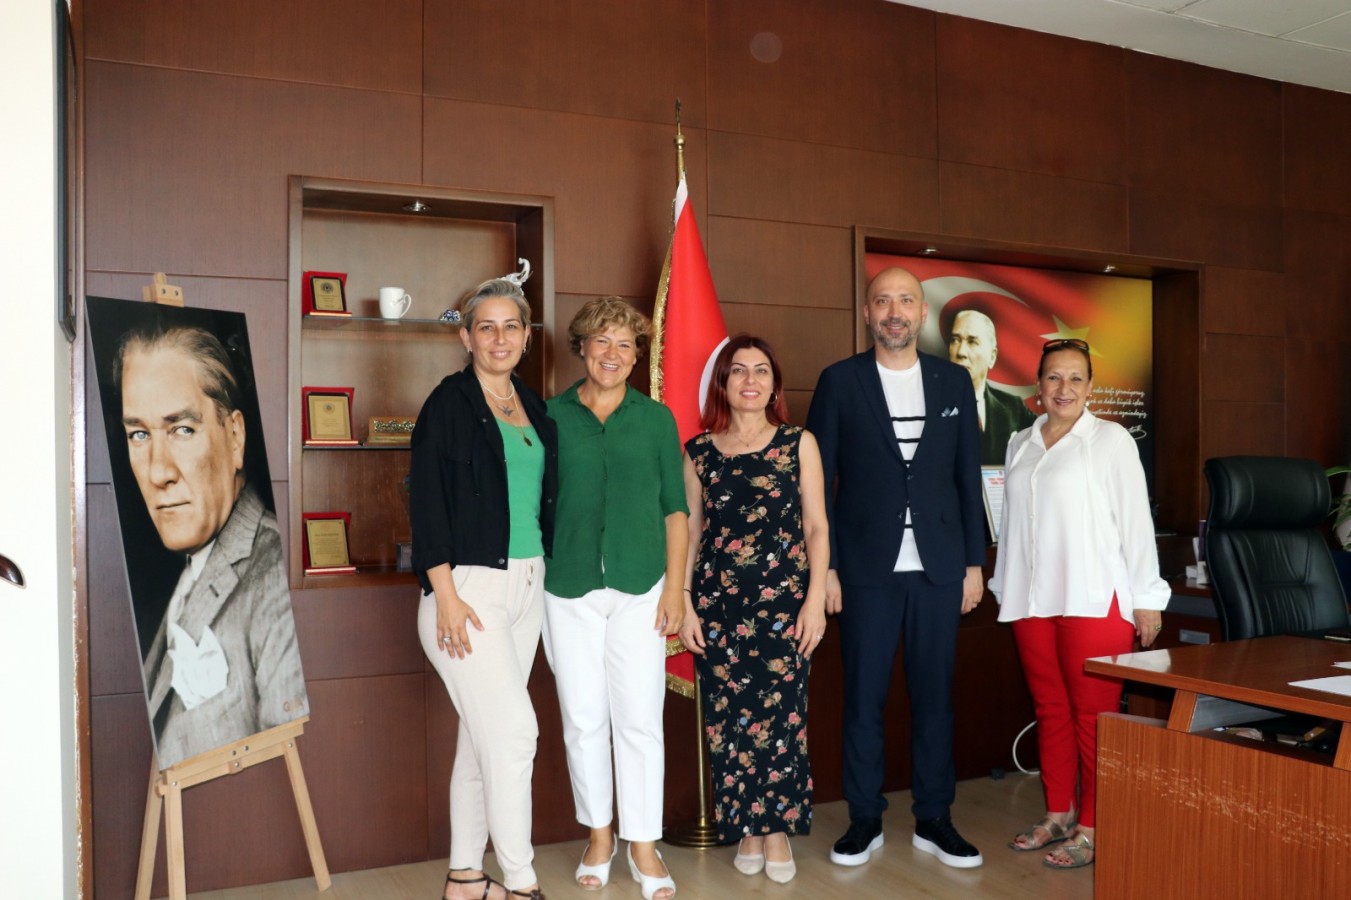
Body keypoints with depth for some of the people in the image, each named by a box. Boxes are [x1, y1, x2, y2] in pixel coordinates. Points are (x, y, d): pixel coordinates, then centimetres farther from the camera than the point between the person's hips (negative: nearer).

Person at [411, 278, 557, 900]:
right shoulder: (450, 402, -7)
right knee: (513, 728, -10)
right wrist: (445, 595, -16)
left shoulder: (533, 407, 13)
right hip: (468, 586, -7)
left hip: (525, 585, 7)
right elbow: (427, 503, -11)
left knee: (483, 733, 12)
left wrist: (542, 577, 14)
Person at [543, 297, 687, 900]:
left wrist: (674, 585, 0)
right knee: (583, 719, 9)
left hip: (639, 588, 0)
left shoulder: (656, 418, 5)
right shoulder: (550, 416, 4)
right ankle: (599, 835, 27)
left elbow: (674, 509, 6)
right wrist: (531, 581, 2)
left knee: (640, 719, 1)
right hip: (568, 589, 1)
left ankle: (643, 845, 17)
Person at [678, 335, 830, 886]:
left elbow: (816, 527, 2)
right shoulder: (699, 452, 7)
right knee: (728, 716, 5)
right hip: (718, 599, 1)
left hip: (783, 597, -1)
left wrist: (816, 599, -5)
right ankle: (746, 829, 21)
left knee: (780, 714, 0)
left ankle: (777, 828, 18)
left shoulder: (799, 444, 4)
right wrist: (685, 606, 3)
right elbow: (688, 533, 8)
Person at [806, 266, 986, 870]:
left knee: (934, 696, 9)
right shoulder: (840, 382, 0)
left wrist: (974, 563, 6)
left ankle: (933, 820, 23)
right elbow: (817, 481, -1)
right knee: (863, 698, 5)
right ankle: (865, 820, 20)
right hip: (867, 569, -2)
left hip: (939, 569, 2)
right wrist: (824, 567, -6)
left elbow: (969, 477, 9)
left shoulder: (954, 381, 8)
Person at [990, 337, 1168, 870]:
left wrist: (1147, 598, -6)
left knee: (1093, 715, 0)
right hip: (1032, 600, 5)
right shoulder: (1021, 445, 12)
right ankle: (1057, 815, 23)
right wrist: (1004, 585, 15)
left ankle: (1091, 828, 10)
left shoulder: (1111, 440, -1)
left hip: (1094, 599, -5)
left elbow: (1135, 520, -4)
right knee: (1050, 711, 11)